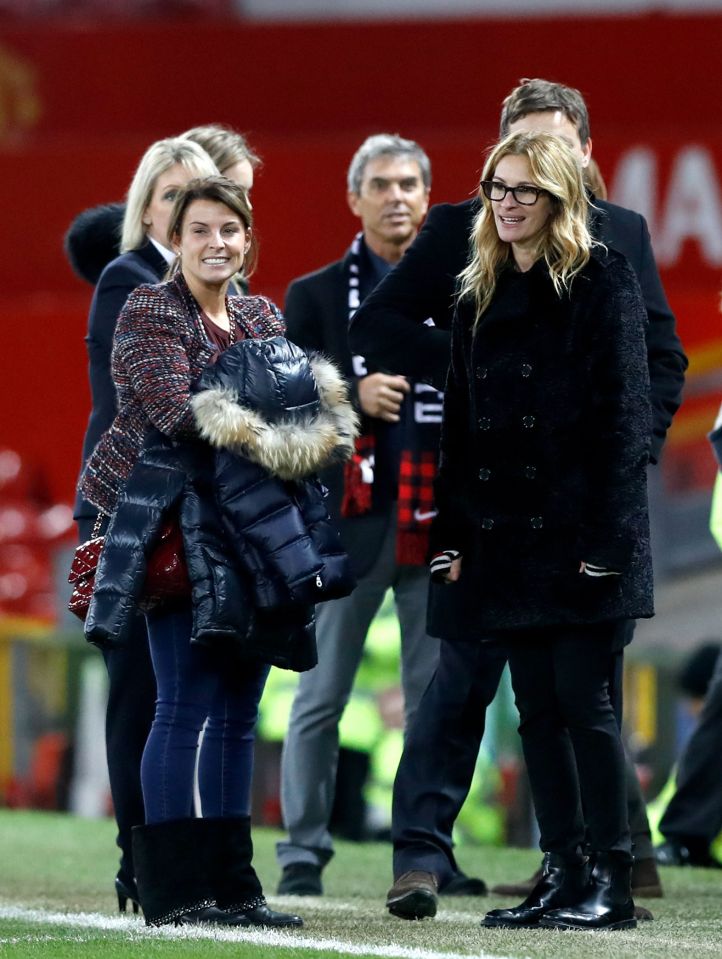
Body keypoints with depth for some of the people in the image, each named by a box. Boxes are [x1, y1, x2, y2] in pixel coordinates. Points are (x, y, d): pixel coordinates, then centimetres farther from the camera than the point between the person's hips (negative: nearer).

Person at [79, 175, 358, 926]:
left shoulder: (263, 319, 16)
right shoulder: (149, 314, -2)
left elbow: (322, 409, 6)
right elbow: (176, 410, -17)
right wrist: (271, 439, -17)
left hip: (263, 536, 6)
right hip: (186, 528, -6)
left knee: (238, 715, 5)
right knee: (186, 709, -10)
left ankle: (231, 887, 7)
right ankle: (172, 890, -8)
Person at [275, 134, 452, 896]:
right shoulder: (316, 296, 7)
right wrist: (352, 399, -17)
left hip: (439, 522, 1)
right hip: (348, 519, -1)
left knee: (437, 696, 2)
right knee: (321, 695, 1)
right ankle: (303, 851, 6)